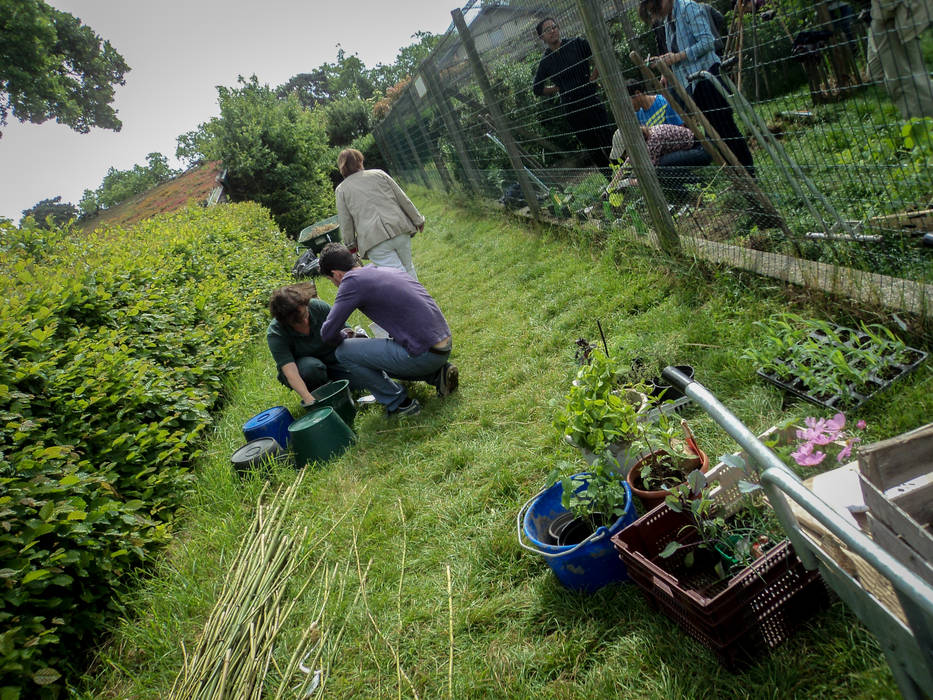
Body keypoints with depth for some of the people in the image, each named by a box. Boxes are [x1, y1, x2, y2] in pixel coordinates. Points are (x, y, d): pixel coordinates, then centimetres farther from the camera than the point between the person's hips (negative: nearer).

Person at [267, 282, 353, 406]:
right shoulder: (275, 334, -28)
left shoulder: (319, 306, -22)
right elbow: (290, 372, -38)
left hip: (331, 357, 3)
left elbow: (343, 328, -8)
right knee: (311, 367, -37)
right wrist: (310, 400, -50)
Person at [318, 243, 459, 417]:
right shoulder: (389, 270, 17)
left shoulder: (352, 280, -8)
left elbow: (328, 332, -8)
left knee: (344, 352, 1)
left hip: (424, 354, -9)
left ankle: (399, 403, 4)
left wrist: (344, 341, 15)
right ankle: (438, 374, 16)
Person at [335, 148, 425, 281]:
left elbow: (345, 222, 5)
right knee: (408, 268, 19)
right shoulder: (379, 174, 12)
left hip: (374, 240, -3)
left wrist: (351, 243, 17)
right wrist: (418, 219, 20)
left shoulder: (341, 189, 7)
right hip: (400, 229, 3)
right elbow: (403, 199, 13)